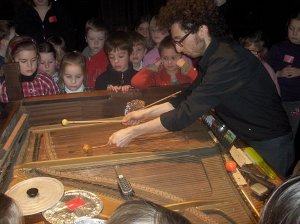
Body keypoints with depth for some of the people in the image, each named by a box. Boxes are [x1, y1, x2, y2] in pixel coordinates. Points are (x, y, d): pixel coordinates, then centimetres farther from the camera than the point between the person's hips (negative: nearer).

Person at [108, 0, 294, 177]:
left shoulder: (228, 61, -31)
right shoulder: (215, 55, 1)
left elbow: (187, 113, -32)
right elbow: (189, 97, 7)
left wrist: (133, 132, -25)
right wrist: (146, 113, 0)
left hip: (269, 147, -8)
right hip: (247, 139, 8)